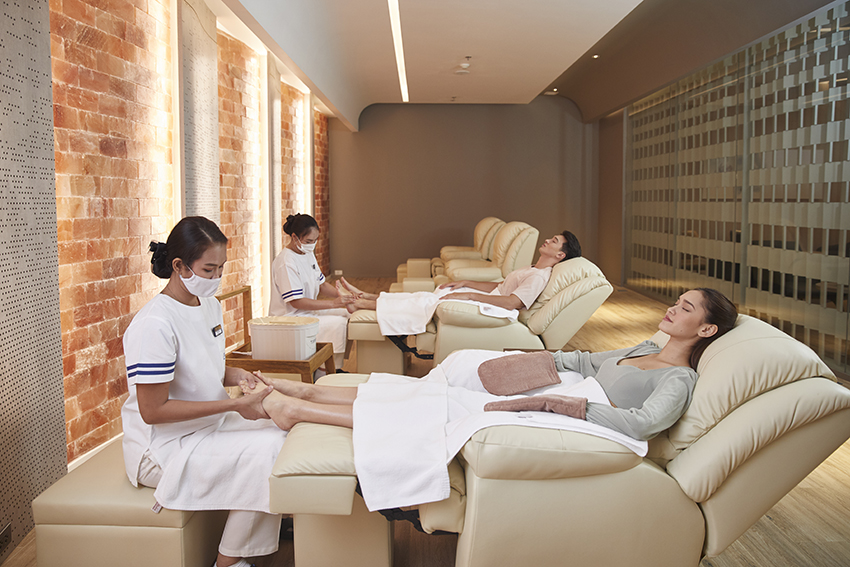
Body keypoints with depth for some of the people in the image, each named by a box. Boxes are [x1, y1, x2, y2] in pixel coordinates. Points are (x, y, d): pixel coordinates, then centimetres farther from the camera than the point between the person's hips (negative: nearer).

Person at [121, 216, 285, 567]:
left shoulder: (210, 305, 3)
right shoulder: (154, 324, -24)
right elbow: (152, 411, -24)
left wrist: (233, 375, -5)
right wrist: (234, 404, -25)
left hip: (210, 424, 8)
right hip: (164, 446, -8)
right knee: (264, 453, -22)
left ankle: (271, 521, 12)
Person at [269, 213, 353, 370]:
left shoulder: (308, 254, 8)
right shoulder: (286, 263, -22)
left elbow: (321, 284, 14)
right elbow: (296, 302, -25)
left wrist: (340, 295, -7)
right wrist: (333, 303, -27)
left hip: (308, 310, 10)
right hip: (290, 318, -10)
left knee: (345, 314, 1)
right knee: (338, 324, -22)